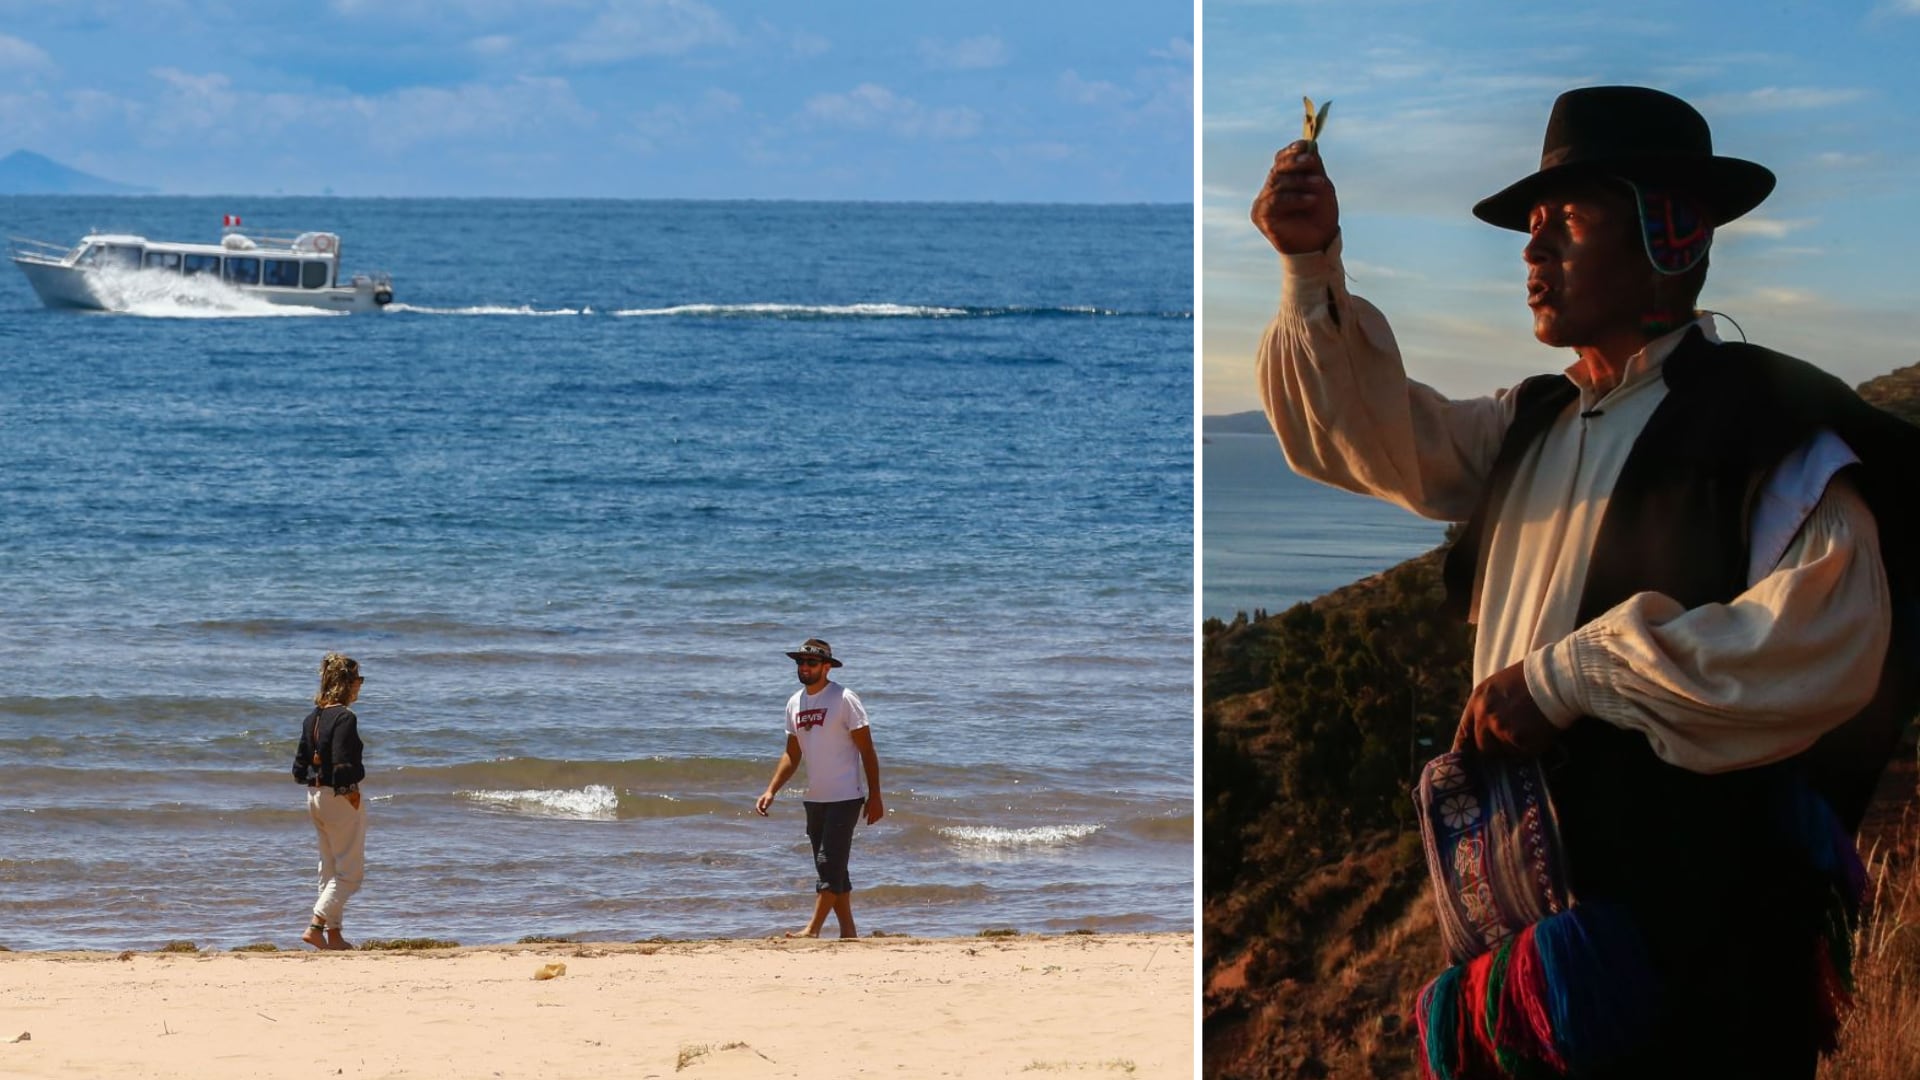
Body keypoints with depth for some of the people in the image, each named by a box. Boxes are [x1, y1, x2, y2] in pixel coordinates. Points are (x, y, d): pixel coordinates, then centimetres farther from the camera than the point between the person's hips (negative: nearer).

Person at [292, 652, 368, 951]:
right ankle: (315, 926, -13)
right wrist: (351, 792, -14)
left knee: (329, 868, 16)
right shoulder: (344, 718, -17)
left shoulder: (312, 718, 8)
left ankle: (334, 934, 17)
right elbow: (343, 765, -23)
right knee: (350, 870, -2)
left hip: (315, 797, 9)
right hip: (340, 797, -9)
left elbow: (300, 765, 10)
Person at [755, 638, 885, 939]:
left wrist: (875, 798, -11)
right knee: (832, 868, 10)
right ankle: (847, 932, 15)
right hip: (815, 799, 8)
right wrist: (771, 791, 5)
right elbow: (792, 755, 16)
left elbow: (867, 751, -9)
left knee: (830, 864, -11)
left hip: (845, 798, -8)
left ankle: (812, 929, -14)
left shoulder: (844, 699, -10)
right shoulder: (795, 703, 10)